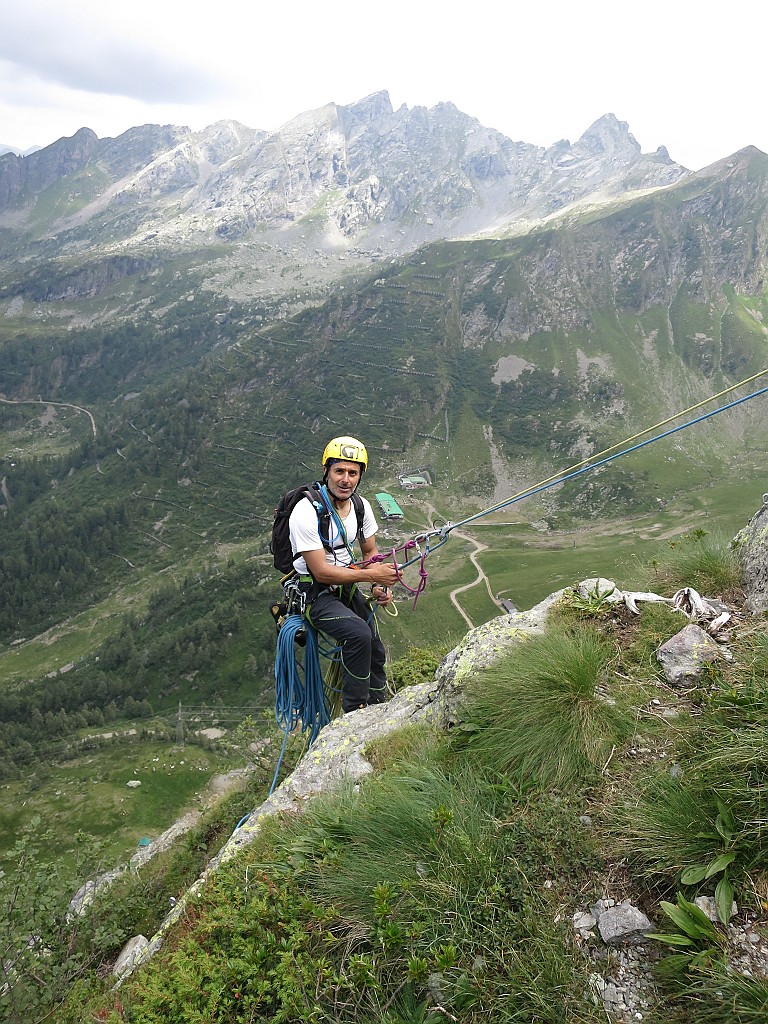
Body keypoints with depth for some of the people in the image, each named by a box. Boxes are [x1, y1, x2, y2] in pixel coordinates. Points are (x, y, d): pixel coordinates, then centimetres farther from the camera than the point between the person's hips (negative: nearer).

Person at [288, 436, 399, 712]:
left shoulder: (361, 506, -2)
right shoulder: (306, 512, -24)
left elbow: (370, 551, 10)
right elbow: (321, 572, -25)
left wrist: (381, 585, -9)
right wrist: (370, 575, -29)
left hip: (347, 588, 7)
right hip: (315, 593, -6)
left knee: (376, 652, -2)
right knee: (359, 634, -29)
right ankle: (356, 711, -12)